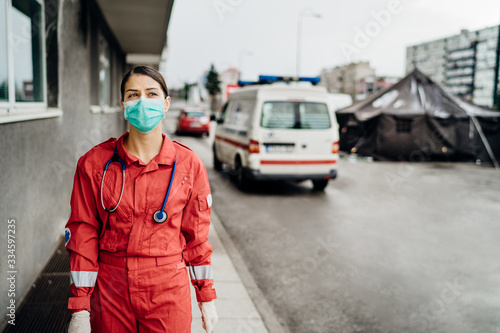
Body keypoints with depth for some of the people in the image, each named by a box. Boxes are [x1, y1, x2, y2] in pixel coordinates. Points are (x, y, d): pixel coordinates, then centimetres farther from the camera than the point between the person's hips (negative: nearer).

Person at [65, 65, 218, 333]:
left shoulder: (188, 165, -4)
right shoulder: (94, 163, -5)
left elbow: (196, 235, 3)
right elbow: (83, 235, -3)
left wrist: (207, 298, 6)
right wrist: (79, 310, -5)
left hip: (169, 292, 0)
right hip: (110, 293, 0)